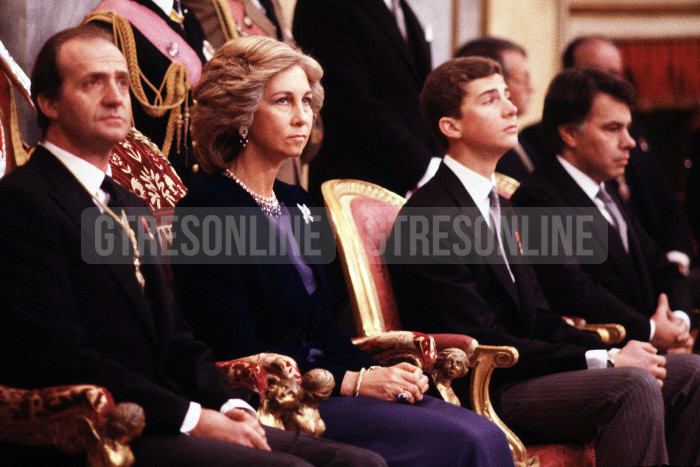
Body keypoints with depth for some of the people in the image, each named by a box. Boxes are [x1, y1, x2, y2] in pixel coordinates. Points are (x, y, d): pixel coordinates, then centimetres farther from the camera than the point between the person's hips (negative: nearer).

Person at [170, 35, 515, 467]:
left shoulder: (297, 203, 17)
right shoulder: (207, 211, -9)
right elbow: (237, 352, -14)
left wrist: (378, 373, -2)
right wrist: (354, 382, -16)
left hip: (323, 379, 8)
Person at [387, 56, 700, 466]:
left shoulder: (499, 206, 19)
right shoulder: (428, 217, -13)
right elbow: (483, 341, -18)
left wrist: (612, 351, -3)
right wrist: (603, 360, -18)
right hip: (482, 394, -9)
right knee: (632, 386, -29)